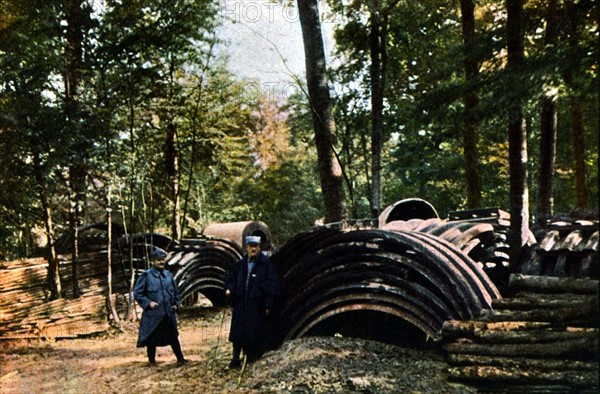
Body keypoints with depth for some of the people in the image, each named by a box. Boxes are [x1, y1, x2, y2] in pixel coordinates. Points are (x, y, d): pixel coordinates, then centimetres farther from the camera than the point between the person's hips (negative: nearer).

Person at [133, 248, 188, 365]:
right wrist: (148, 303, -15)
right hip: (153, 314, -4)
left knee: (173, 336, 10)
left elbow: (175, 292, 19)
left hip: (169, 313, 4)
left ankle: (180, 359, 17)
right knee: (152, 338, 7)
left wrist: (176, 304, 7)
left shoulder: (168, 275, 8)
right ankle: (151, 360, 22)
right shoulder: (146, 276, -6)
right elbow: (137, 293, -6)